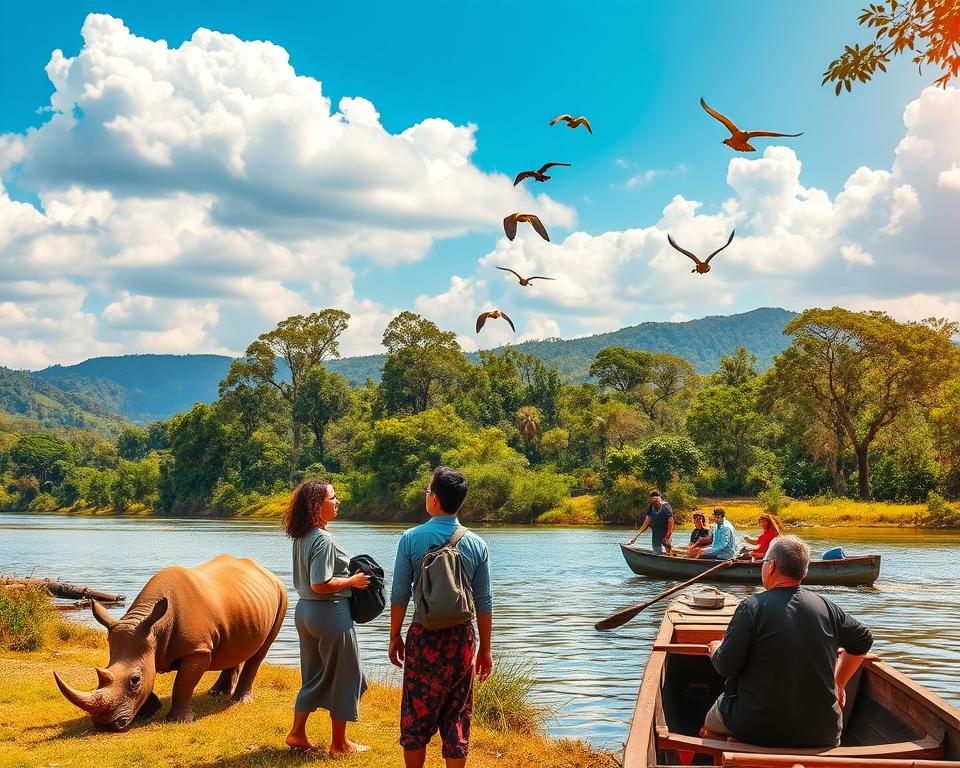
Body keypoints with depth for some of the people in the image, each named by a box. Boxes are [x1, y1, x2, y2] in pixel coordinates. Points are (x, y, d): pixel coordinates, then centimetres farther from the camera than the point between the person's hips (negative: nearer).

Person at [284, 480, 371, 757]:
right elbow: (320, 584, -25)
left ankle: (297, 734, 23)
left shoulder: (301, 537, 6)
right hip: (330, 613, -8)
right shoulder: (323, 539, -21)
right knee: (345, 676, 6)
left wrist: (347, 576, 13)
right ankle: (339, 743, 15)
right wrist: (353, 581, -14)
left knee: (314, 676, 20)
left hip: (305, 610, 8)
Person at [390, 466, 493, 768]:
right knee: (457, 717, 9)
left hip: (423, 636, -1)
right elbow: (484, 603, 1)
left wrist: (395, 636, 7)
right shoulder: (476, 544, -2)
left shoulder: (412, 539, -7)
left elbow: (399, 595, -5)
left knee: (417, 713, 10)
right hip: (461, 638, 2)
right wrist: (485, 650, 10)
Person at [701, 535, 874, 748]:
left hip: (759, 730, -4)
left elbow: (726, 666, -14)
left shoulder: (752, 606, -13)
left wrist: (715, 649, 9)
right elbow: (863, 641, 17)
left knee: (710, 727, 25)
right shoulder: (826, 607, 1)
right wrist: (838, 683, 28)